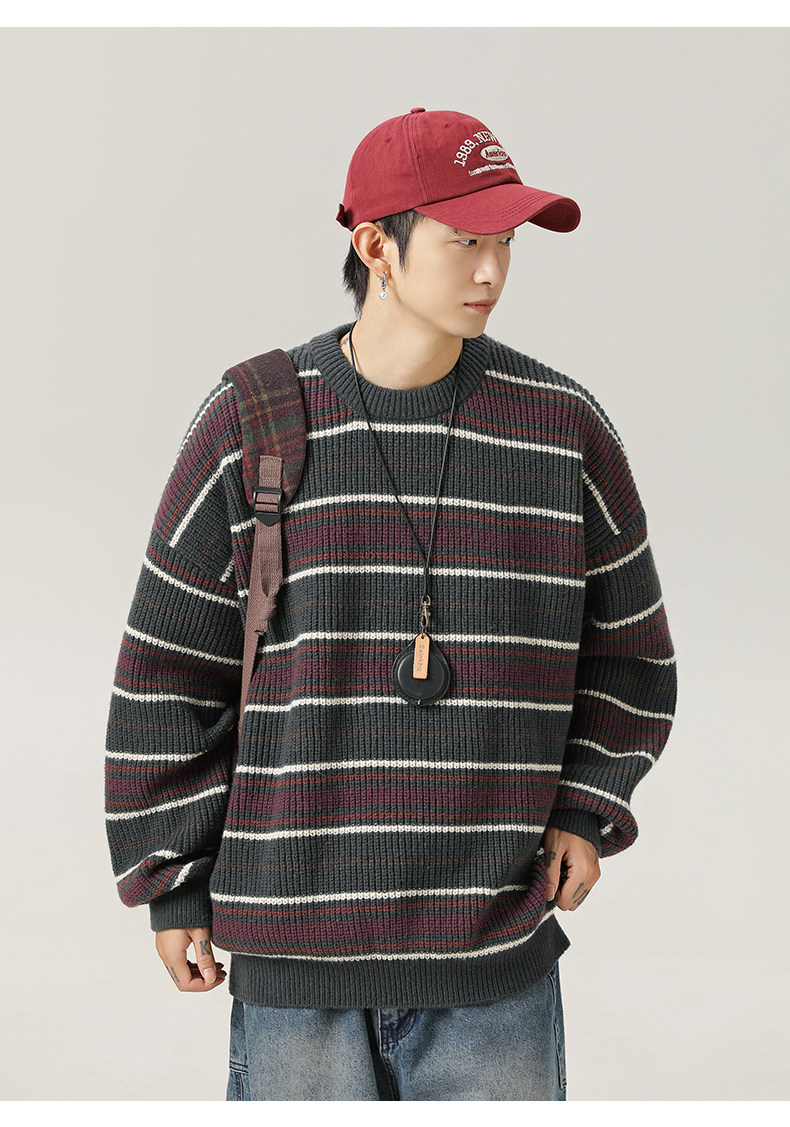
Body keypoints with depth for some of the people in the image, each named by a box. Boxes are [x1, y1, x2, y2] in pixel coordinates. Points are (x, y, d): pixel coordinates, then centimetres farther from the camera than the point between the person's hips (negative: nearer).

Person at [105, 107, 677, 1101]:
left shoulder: (564, 428, 0)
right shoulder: (248, 430, -3)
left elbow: (626, 650, 12)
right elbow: (169, 670, 3)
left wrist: (585, 812, -1)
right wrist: (173, 885, 3)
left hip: (498, 951, 1)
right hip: (293, 949, -1)